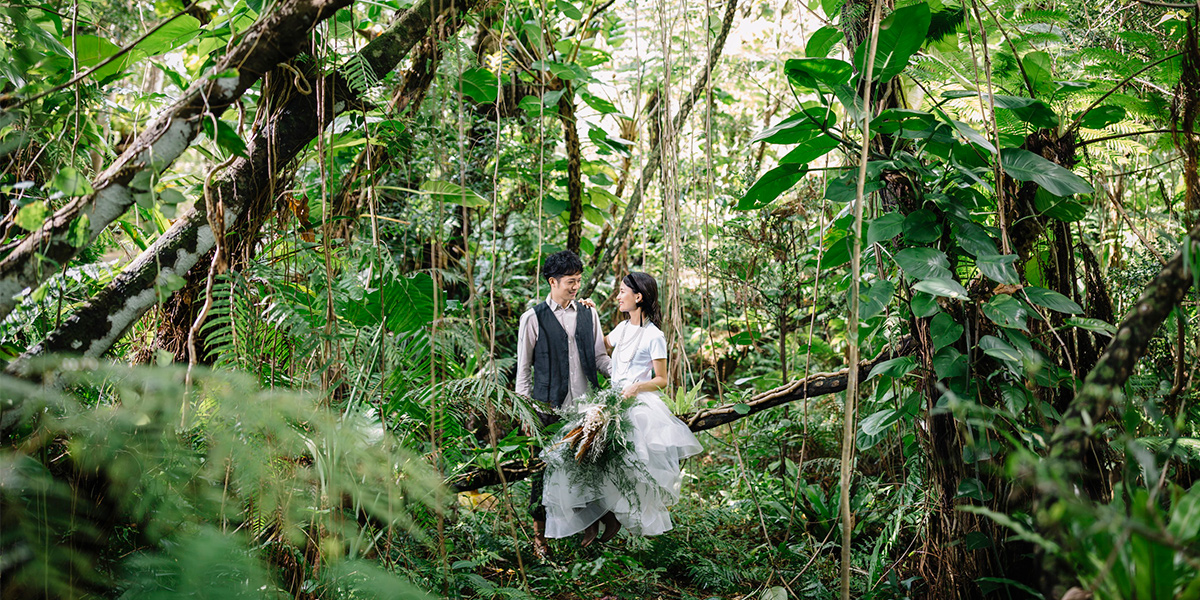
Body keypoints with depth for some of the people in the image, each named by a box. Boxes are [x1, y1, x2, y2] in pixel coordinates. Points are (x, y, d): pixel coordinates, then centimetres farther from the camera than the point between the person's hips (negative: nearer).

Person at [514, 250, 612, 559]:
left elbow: (600, 357, 14)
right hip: (548, 408, -3)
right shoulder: (533, 318, 0)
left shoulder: (589, 314, 11)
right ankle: (540, 534, 15)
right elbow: (523, 367, 3)